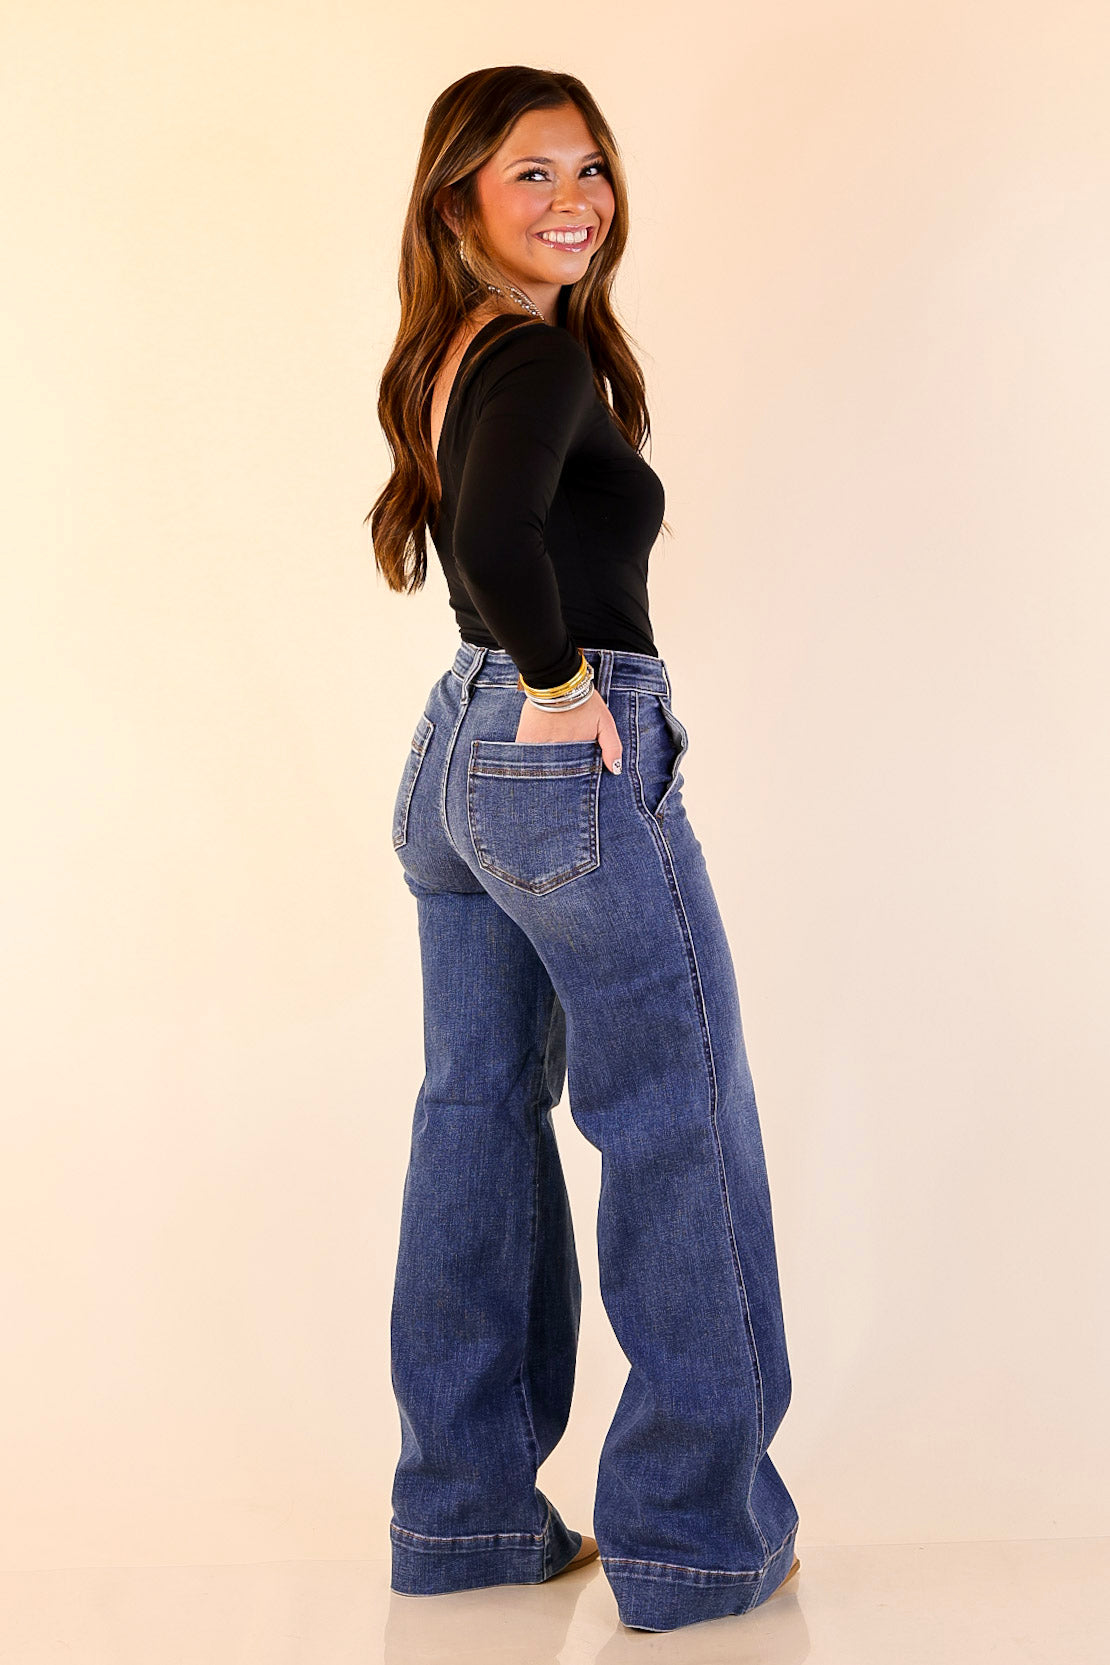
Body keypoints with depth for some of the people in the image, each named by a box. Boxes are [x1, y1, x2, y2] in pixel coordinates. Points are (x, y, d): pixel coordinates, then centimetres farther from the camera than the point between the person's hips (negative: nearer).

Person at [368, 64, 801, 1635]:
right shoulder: (543, 361, -16)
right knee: (682, 1134, 1)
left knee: (479, 1115, 12)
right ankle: (697, 1533, 10)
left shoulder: (444, 363, 12)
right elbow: (500, 537, -35)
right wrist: (564, 682, -20)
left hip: (452, 755, 9)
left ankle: (465, 1513, 20)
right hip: (575, 767, -9)